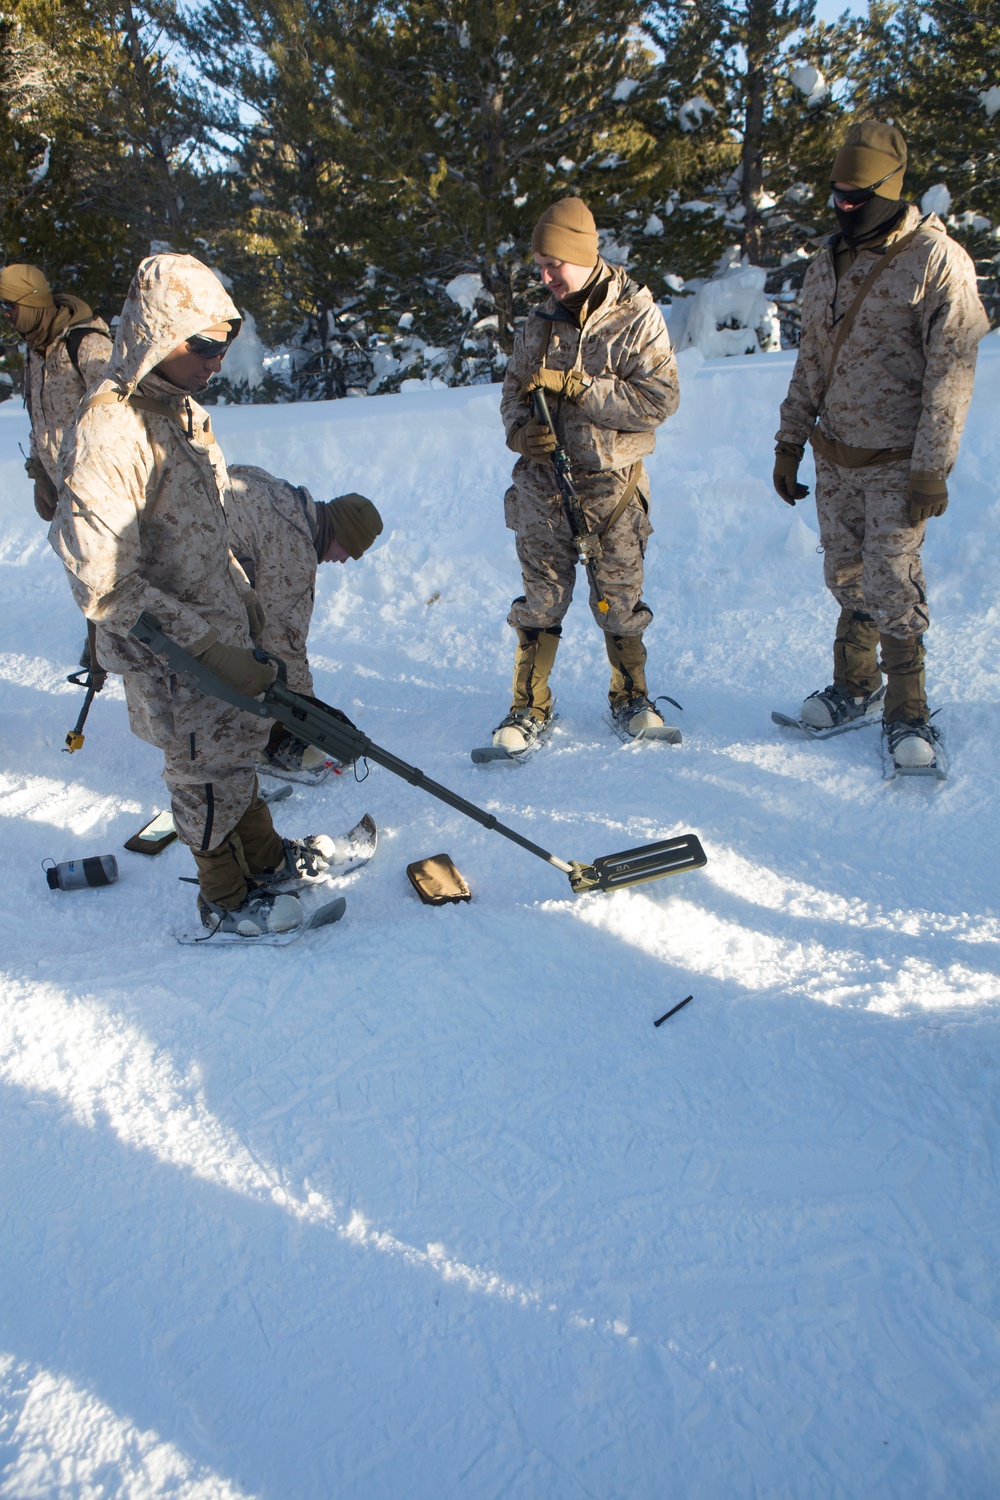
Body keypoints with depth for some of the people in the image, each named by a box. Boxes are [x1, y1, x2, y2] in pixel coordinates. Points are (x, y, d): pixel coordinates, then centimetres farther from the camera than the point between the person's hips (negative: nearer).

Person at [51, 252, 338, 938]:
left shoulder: (185, 411, 5)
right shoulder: (107, 432, -25)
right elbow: (107, 585, -27)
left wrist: (243, 596, 16)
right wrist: (210, 645, -28)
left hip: (220, 626, 8)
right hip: (171, 653, -8)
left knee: (240, 738, 21)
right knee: (210, 768, 7)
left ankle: (264, 856, 43)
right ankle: (224, 897, 29)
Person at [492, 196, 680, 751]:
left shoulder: (637, 317, -6)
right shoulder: (541, 320, 7)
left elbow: (658, 399, -15)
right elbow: (514, 388, 15)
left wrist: (574, 387, -20)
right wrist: (520, 428, -9)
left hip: (612, 482, -3)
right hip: (544, 477, 3)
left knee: (618, 598, 6)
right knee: (541, 596, 4)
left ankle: (630, 697, 25)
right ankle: (530, 705, 15)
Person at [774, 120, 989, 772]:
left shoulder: (937, 261, -9)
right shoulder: (827, 266, 10)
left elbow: (952, 371, -13)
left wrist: (932, 467, -18)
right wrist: (789, 442, 14)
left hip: (896, 463, -5)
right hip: (835, 457, 6)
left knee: (890, 584, -7)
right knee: (846, 577, 10)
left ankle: (907, 710, 7)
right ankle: (856, 685, 26)